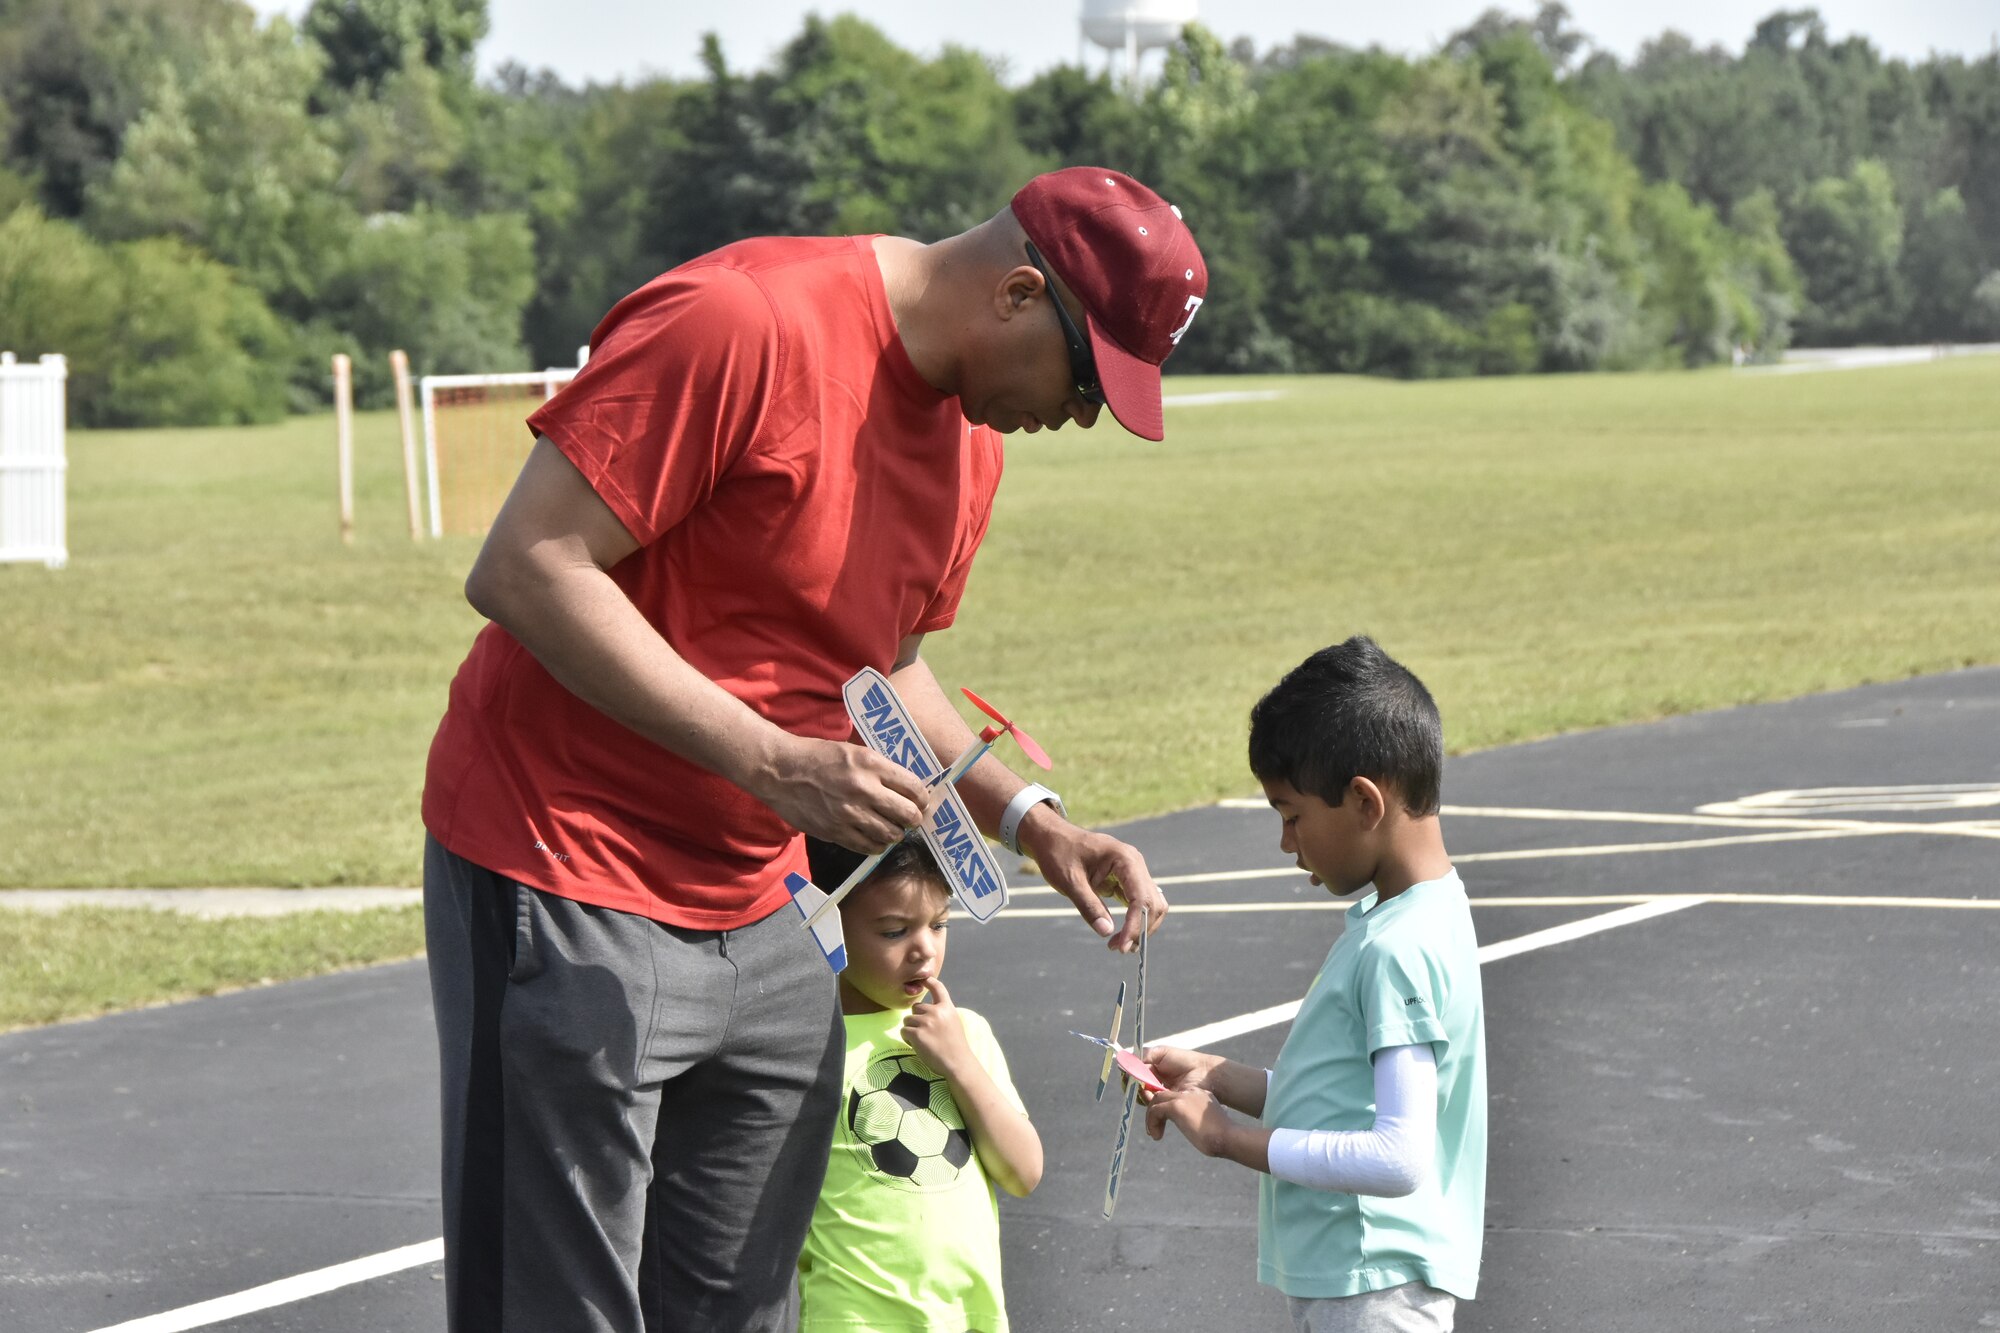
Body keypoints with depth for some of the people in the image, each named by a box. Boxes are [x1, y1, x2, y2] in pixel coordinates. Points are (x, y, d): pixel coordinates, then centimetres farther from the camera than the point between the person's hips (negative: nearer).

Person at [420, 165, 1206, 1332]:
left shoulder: (972, 444, 9)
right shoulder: (742, 324, -19)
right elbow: (525, 568, -22)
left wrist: (1029, 820, 7)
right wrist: (774, 764, -24)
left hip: (756, 919, 9)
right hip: (566, 890, -9)